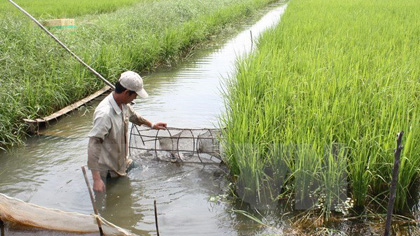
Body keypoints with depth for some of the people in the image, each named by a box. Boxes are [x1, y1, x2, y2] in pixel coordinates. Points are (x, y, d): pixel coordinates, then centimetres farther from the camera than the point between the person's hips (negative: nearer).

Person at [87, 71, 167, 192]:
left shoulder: (123, 104, -4)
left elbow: (133, 116, 20)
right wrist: (96, 179, -37)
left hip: (121, 162, 9)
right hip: (107, 170, -9)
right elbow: (94, 145, -35)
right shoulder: (105, 113, -34)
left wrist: (152, 125, 33)